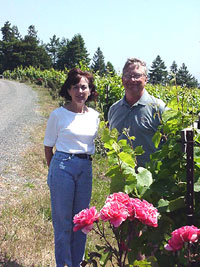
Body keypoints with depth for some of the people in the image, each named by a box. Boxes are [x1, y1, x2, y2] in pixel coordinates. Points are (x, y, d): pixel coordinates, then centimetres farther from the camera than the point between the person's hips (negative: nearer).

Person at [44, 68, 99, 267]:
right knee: (63, 219, 4)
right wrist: (55, 169, 8)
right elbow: (48, 146, 3)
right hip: (63, 166, -4)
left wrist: (86, 163, 15)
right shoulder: (58, 115, -5)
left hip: (86, 169, 4)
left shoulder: (94, 116, 6)